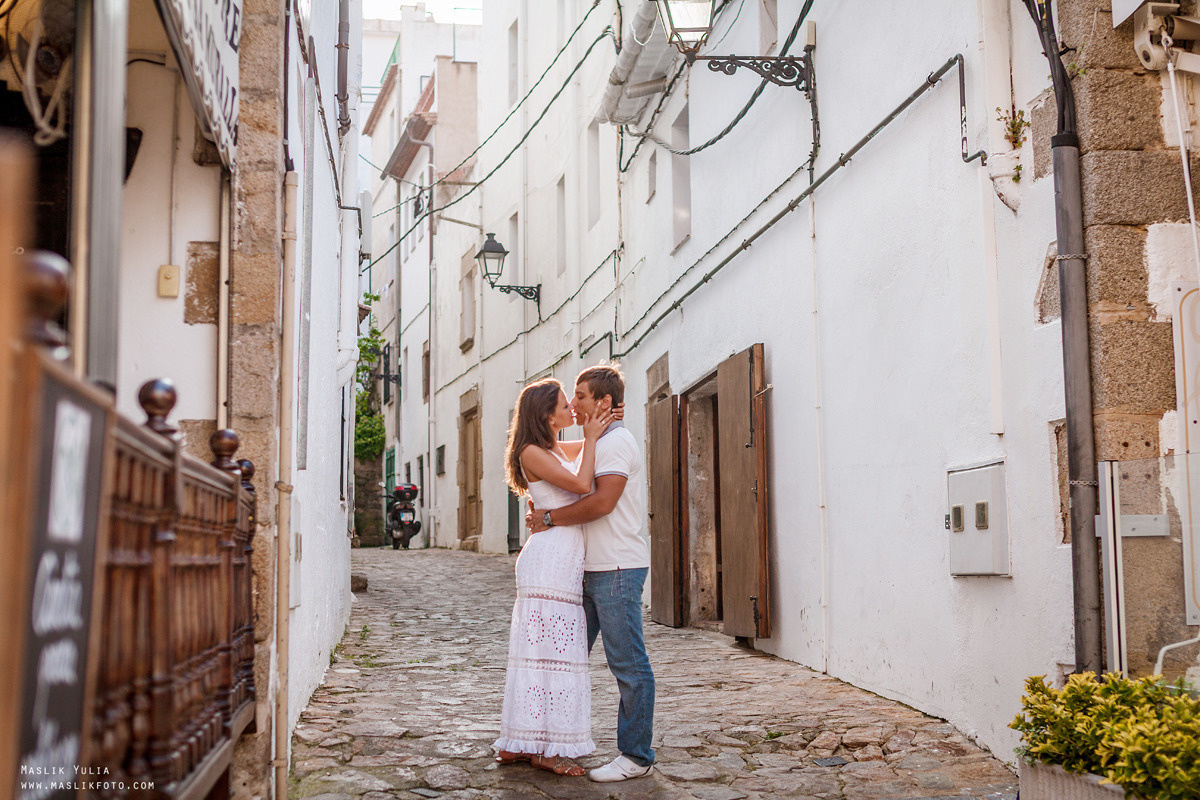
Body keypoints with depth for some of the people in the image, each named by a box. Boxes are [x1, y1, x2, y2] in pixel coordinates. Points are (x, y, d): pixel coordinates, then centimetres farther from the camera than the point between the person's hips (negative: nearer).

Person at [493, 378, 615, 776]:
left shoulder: (560, 448, 17)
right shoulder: (532, 453, -9)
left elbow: (605, 438, 32)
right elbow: (581, 484, -18)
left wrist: (603, 420, 10)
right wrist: (591, 437, -8)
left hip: (566, 561, 9)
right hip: (550, 559, -9)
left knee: (541, 649, 10)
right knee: (552, 649, -7)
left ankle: (517, 744, 15)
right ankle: (547, 747, -2)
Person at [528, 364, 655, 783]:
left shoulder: (617, 441, -11)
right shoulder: (597, 443, 20)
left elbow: (602, 502, -22)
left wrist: (550, 518, -12)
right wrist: (543, 511, 8)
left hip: (618, 568, -10)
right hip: (592, 568, 10)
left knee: (628, 665, -4)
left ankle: (635, 756, 3)